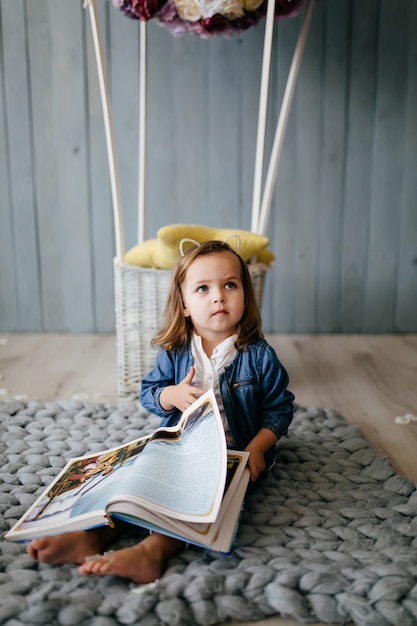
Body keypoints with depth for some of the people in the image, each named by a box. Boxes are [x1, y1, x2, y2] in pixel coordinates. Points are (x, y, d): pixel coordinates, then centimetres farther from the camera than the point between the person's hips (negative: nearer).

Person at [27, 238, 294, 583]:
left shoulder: (260, 355, -8)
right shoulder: (174, 351, -1)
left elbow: (279, 408, -1)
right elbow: (148, 392, 8)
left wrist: (256, 449, -15)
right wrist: (171, 396, -16)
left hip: (236, 453, -3)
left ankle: (154, 551, -46)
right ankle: (94, 535, -30)